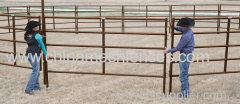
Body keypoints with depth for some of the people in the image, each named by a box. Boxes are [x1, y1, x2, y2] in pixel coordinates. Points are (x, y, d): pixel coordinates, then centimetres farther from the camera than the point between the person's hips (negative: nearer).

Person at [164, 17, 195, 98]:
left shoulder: (185, 36, -27)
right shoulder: (189, 30, 1)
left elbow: (178, 48, -19)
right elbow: (179, 29, 23)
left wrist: (168, 51, -7)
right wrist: (173, 27, 7)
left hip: (185, 56, -10)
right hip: (188, 54, 10)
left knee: (183, 75, -2)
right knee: (185, 74, 20)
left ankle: (184, 93, 6)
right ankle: (186, 90, 30)